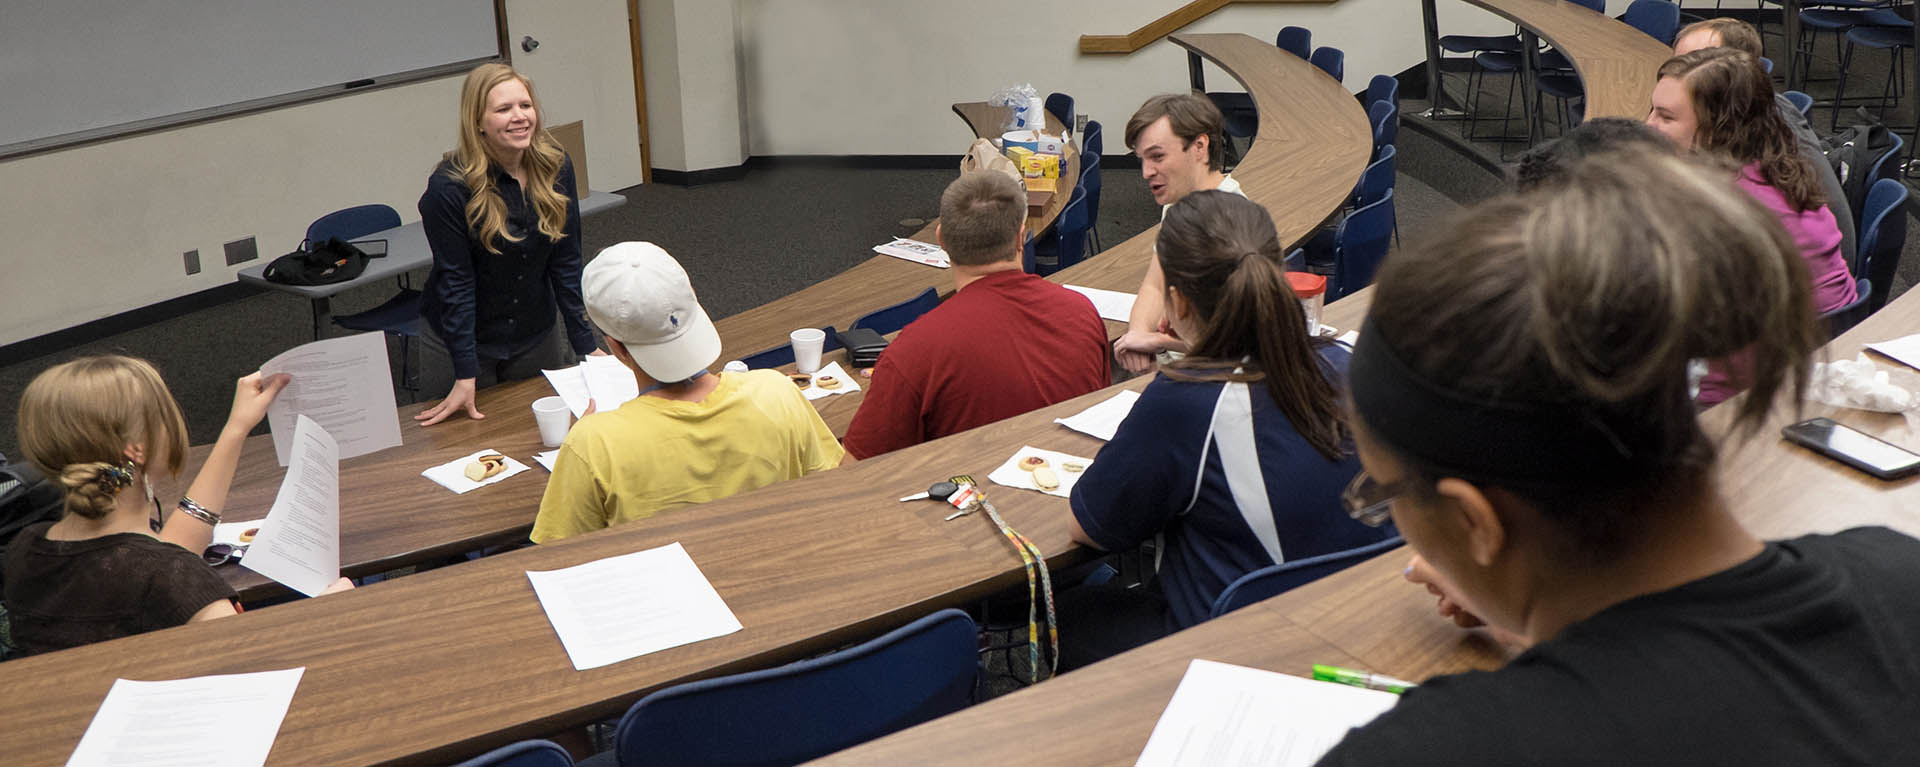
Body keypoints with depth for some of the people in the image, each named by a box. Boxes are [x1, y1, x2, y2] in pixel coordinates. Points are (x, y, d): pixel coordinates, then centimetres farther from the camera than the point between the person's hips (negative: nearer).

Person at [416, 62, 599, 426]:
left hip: (537, 336, 4)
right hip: (462, 339, -4)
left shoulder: (555, 167, -9)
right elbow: (456, 283, -20)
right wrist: (466, 378, -22)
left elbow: (566, 263, -4)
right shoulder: (448, 187, -22)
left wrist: (586, 344, -6)